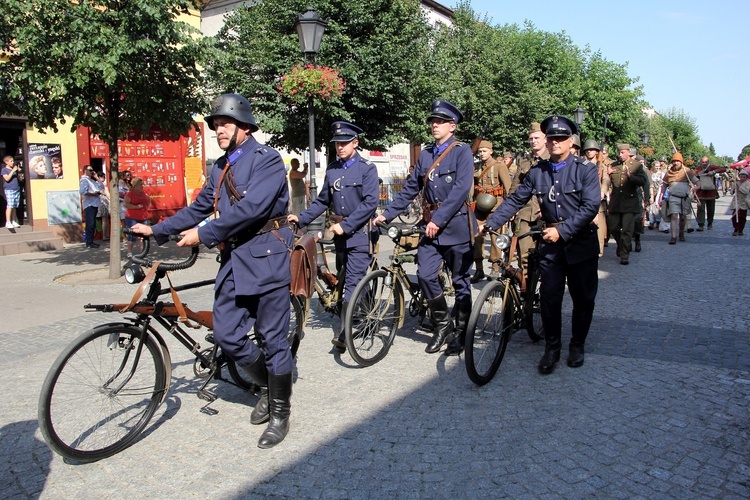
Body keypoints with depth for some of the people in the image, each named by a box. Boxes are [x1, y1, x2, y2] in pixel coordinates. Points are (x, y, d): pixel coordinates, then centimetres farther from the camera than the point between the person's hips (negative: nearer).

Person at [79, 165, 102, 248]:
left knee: (93, 225, 12)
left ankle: (91, 241, 18)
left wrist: (98, 192, 12)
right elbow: (82, 192, -22)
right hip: (89, 205, -9)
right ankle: (89, 243, -8)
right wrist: (93, 194, -16)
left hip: (94, 204, 9)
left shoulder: (92, 180, 21)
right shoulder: (84, 180, -7)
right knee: (90, 224, -10)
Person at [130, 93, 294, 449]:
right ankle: (267, 385, 29)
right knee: (226, 335, 4)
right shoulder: (221, 167, 17)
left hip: (265, 256, -7)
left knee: (273, 338, 1)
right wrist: (156, 230, 14)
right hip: (233, 258, 7)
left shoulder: (267, 159, -9)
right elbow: (200, 207, 20)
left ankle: (280, 413, 18)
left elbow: (252, 207, -21)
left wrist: (204, 235, -21)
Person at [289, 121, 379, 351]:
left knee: (353, 281, -12)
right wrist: (302, 218, 1)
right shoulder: (332, 170, 12)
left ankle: (343, 333, -14)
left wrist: (346, 225, -19)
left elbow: (370, 202, -14)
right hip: (340, 233, 7)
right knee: (345, 279, 13)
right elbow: (323, 201, 16)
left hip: (359, 232, -6)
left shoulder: (367, 168, -5)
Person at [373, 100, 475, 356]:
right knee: (425, 275, -5)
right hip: (431, 226, 5)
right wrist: (387, 214, 4)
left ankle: (461, 333, 20)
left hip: (457, 225, -5)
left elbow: (460, 190, -17)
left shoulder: (462, 152, -5)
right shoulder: (425, 154, 13)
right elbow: (410, 189, 13)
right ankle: (442, 324, 15)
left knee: (461, 281, 5)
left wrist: (438, 219, -23)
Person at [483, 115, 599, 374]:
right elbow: (515, 200, 4)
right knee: (550, 297, 1)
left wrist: (562, 231, -22)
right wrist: (489, 224, -6)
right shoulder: (537, 172, 4)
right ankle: (552, 347, 15)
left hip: (581, 244, -2)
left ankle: (577, 345, 27)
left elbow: (591, 206, -16)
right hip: (550, 244, 2)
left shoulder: (586, 169, -7)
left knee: (583, 299, 8)